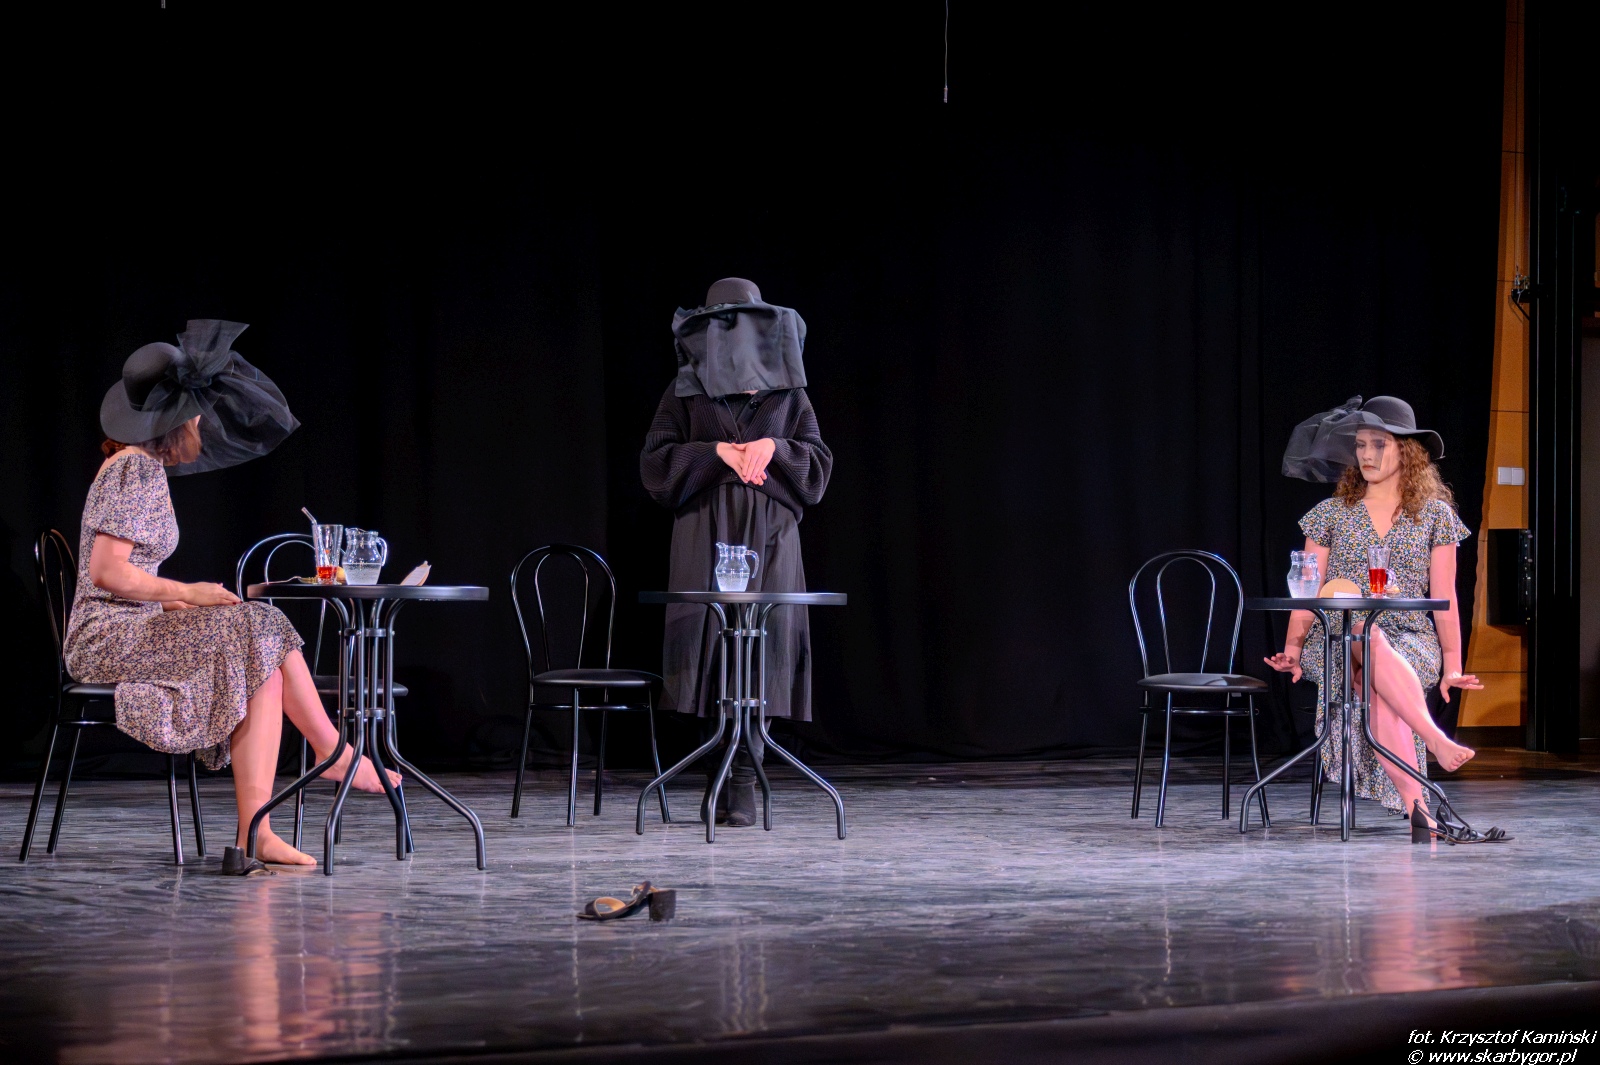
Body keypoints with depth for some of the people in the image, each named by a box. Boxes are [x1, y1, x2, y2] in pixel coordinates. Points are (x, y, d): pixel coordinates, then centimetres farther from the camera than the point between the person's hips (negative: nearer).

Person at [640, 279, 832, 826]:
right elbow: (655, 461, 2)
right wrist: (718, 453, -9)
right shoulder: (686, 390, 8)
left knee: (763, 645, -6)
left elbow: (819, 462, 9)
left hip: (770, 538, 1)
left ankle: (744, 782, -5)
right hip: (705, 535, -1)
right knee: (710, 638, -7)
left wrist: (773, 448, -9)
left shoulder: (788, 392, 12)